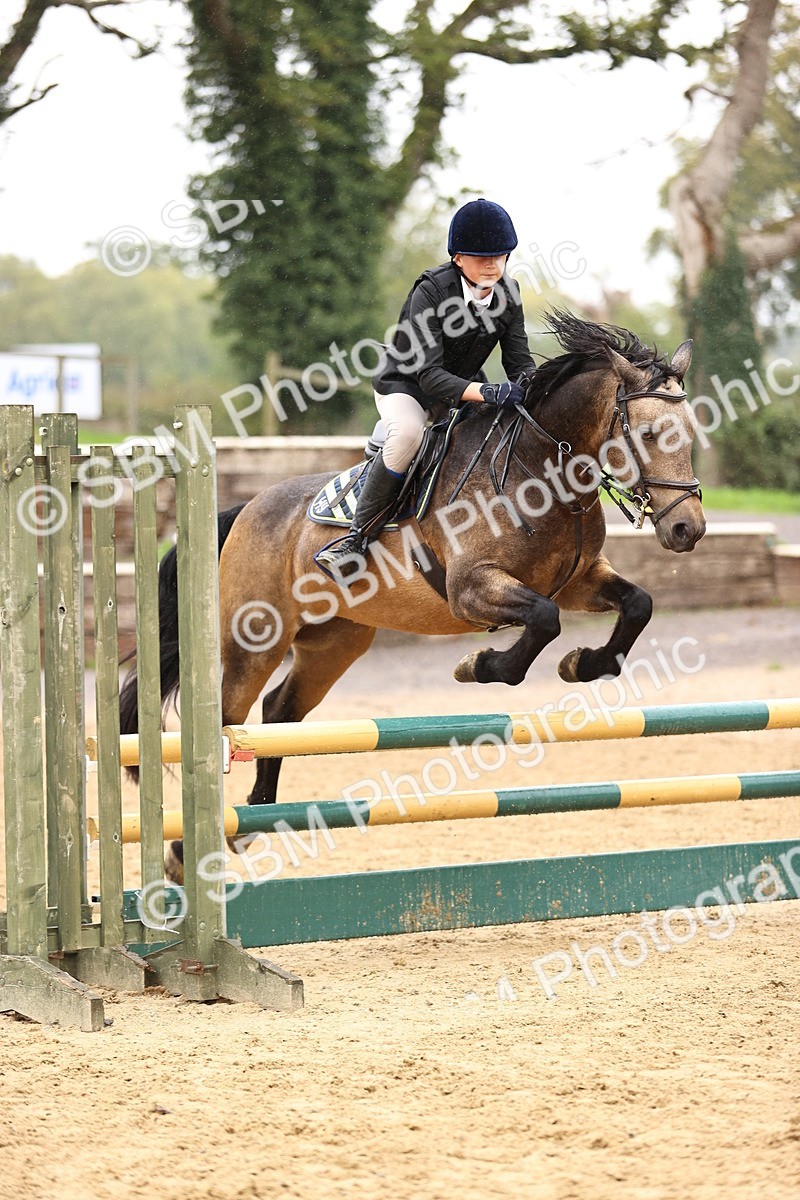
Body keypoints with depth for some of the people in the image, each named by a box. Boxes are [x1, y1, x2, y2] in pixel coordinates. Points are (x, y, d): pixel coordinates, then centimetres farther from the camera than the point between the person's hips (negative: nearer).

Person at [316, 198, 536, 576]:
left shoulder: (508, 294, -9)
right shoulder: (429, 293, -27)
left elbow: (519, 361, -6)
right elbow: (429, 374, -33)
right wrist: (486, 393, -47)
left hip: (465, 384, 7)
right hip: (405, 385, -7)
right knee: (407, 431, -37)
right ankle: (358, 535, -28)